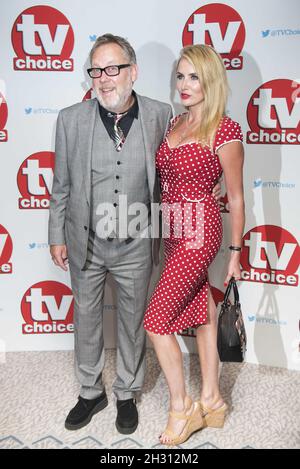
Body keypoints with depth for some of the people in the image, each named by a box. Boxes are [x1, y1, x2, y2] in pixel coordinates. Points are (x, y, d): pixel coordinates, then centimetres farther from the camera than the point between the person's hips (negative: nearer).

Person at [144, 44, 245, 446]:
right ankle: (211, 401, 30)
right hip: (174, 231, 7)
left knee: (157, 319, -7)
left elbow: (235, 197, -8)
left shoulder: (225, 130, -11)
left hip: (199, 231, -7)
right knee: (200, 311, 15)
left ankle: (181, 408, 12)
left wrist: (235, 252, -4)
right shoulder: (175, 124, 10)